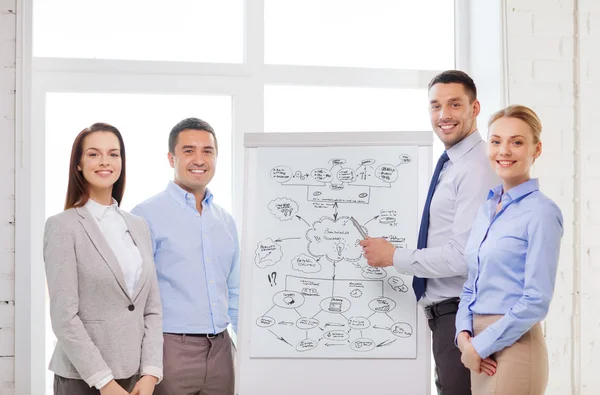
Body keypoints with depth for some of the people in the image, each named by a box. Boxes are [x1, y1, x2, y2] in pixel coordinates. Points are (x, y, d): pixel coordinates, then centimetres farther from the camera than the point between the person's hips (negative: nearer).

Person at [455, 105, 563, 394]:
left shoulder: (541, 212, -11)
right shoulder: (486, 209, 11)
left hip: (515, 347, -7)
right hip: (481, 351, 7)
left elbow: (537, 300, -15)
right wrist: (464, 334, -2)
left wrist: (481, 346, -12)